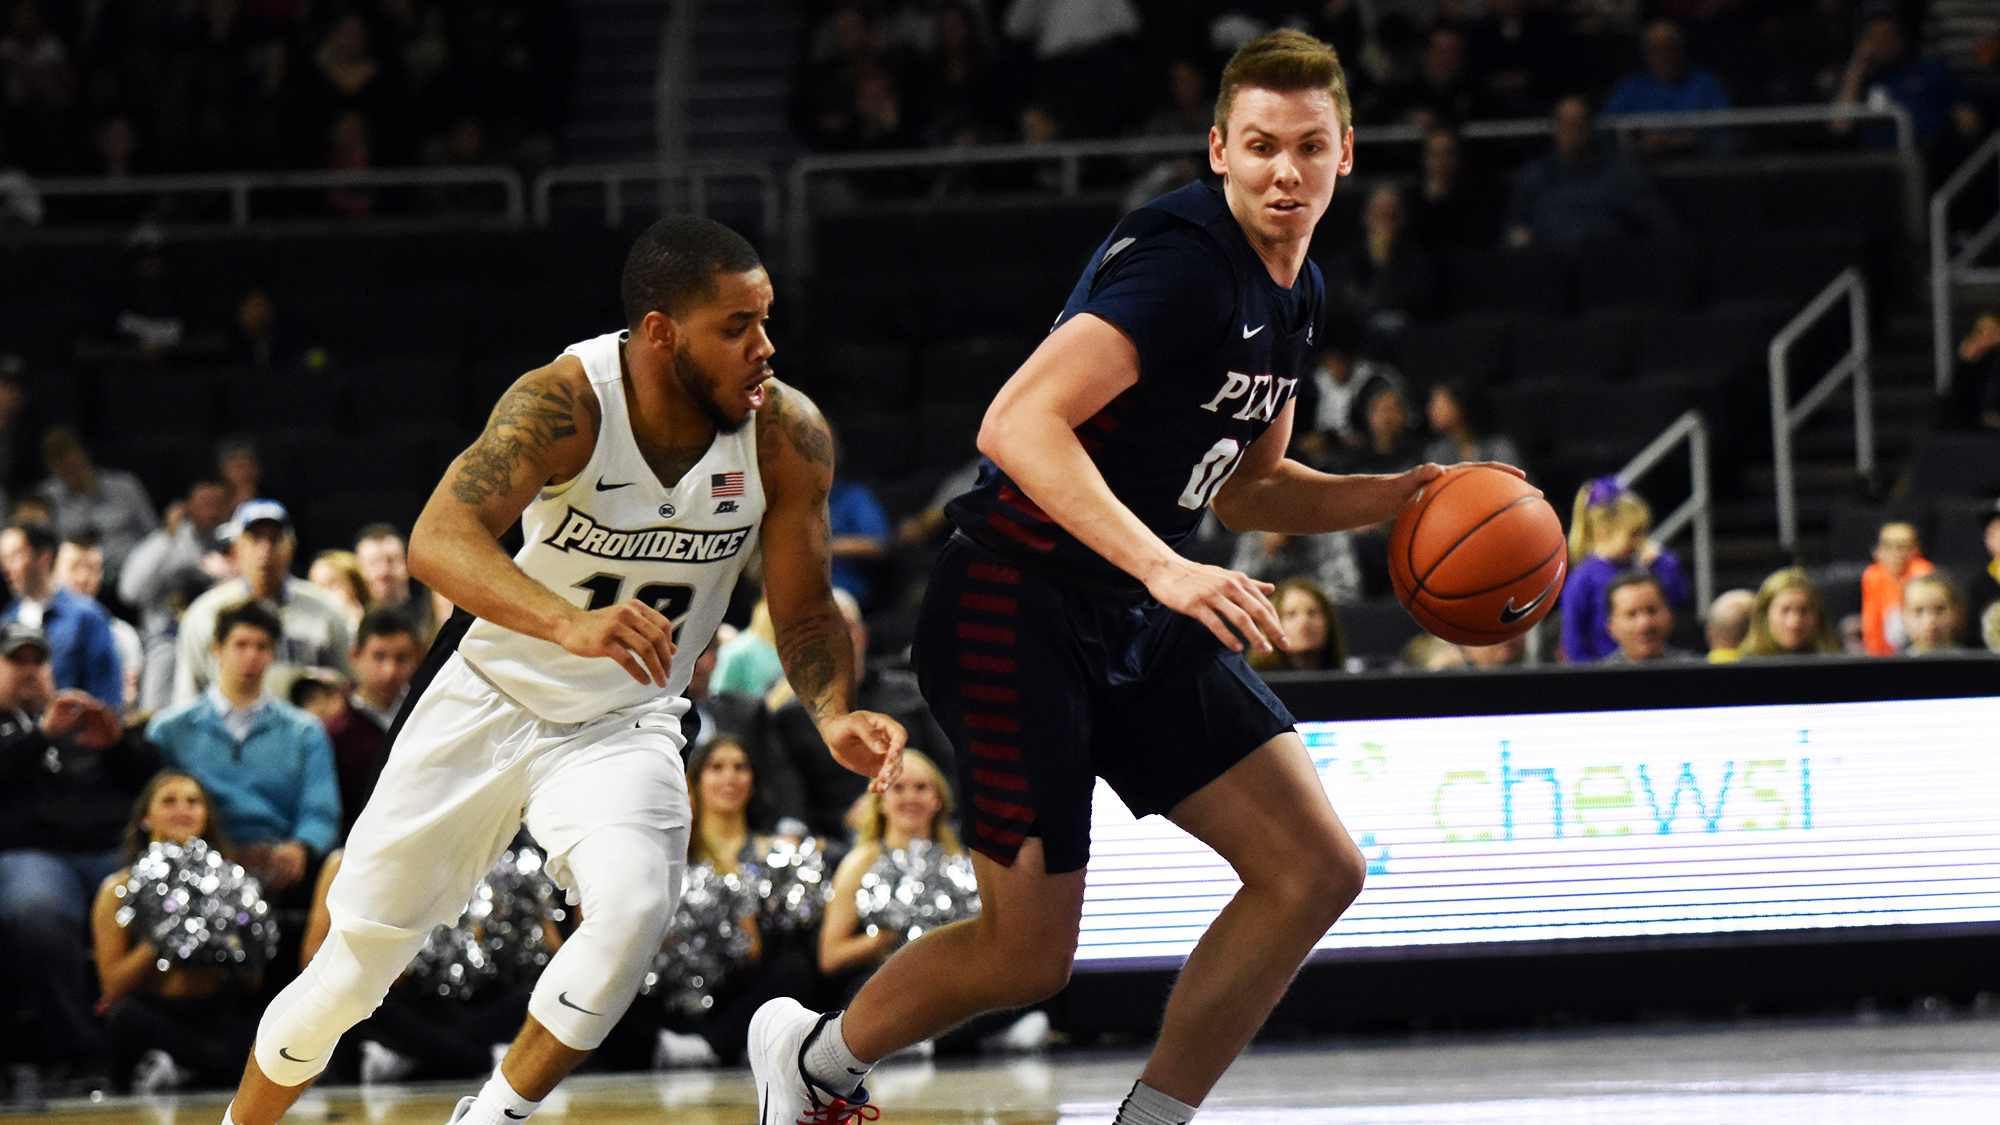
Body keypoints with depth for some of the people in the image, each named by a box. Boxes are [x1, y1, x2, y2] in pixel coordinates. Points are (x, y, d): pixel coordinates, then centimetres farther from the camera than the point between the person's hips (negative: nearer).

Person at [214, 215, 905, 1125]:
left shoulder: (786, 436, -16)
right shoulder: (566, 401, -27)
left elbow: (804, 611, -3)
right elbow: (438, 540, -41)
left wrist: (834, 713, -25)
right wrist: (569, 624, -58)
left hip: (622, 725, 2)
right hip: (488, 699, -2)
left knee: (635, 905, -30)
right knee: (351, 966, 5)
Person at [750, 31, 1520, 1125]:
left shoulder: (1293, 293, 11)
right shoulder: (1184, 259, -20)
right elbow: (1017, 424, -30)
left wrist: (1401, 495, 9)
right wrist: (1166, 569, -37)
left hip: (1134, 623, 9)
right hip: (1016, 608, -9)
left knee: (1317, 869, -3)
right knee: (1028, 954, -5)